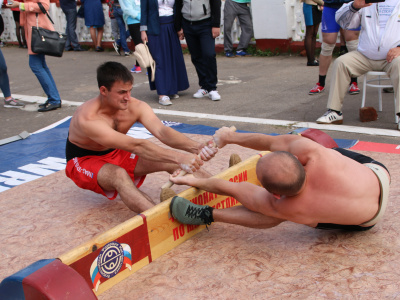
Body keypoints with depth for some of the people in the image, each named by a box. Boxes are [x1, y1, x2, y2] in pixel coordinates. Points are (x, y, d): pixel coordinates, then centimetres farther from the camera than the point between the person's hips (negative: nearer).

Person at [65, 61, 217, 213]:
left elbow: (162, 131, -31)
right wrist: (178, 157, -53)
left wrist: (196, 147, -48)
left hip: (116, 154, 6)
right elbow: (136, 146, -45)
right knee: (119, 175, -41)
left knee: (174, 162, -15)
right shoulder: (88, 119, -35)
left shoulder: (136, 107, -17)